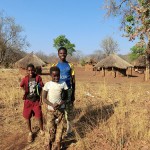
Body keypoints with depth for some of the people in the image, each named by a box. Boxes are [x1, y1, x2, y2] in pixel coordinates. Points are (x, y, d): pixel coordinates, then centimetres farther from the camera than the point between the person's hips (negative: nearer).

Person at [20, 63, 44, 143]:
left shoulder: (38, 78, -9)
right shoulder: (25, 79, -7)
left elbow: (41, 89, -4)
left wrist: (40, 99, -5)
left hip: (36, 100, -1)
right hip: (28, 101, 1)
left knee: (39, 117, 2)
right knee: (27, 117, 8)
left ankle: (41, 130, 29)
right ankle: (30, 132, 30)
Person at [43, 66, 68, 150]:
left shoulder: (63, 84, -2)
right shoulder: (48, 84, -6)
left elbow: (65, 97, 1)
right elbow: (44, 98, -3)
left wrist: (60, 104, -17)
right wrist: (52, 105, -19)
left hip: (61, 110, 2)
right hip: (51, 110, -1)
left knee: (60, 128, 5)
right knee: (50, 129, -1)